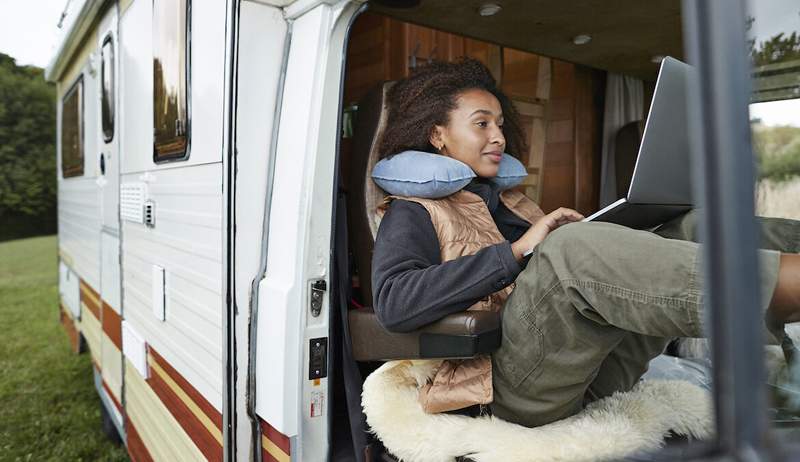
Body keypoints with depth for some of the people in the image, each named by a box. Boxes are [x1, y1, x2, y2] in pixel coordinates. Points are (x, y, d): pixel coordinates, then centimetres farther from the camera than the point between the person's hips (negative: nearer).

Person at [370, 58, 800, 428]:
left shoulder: (510, 202, 29)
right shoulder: (413, 213, 5)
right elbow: (392, 302, -15)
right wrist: (517, 251, -18)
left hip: (593, 367, 7)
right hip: (517, 384, -7)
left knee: (694, 228, -5)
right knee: (573, 248, -33)